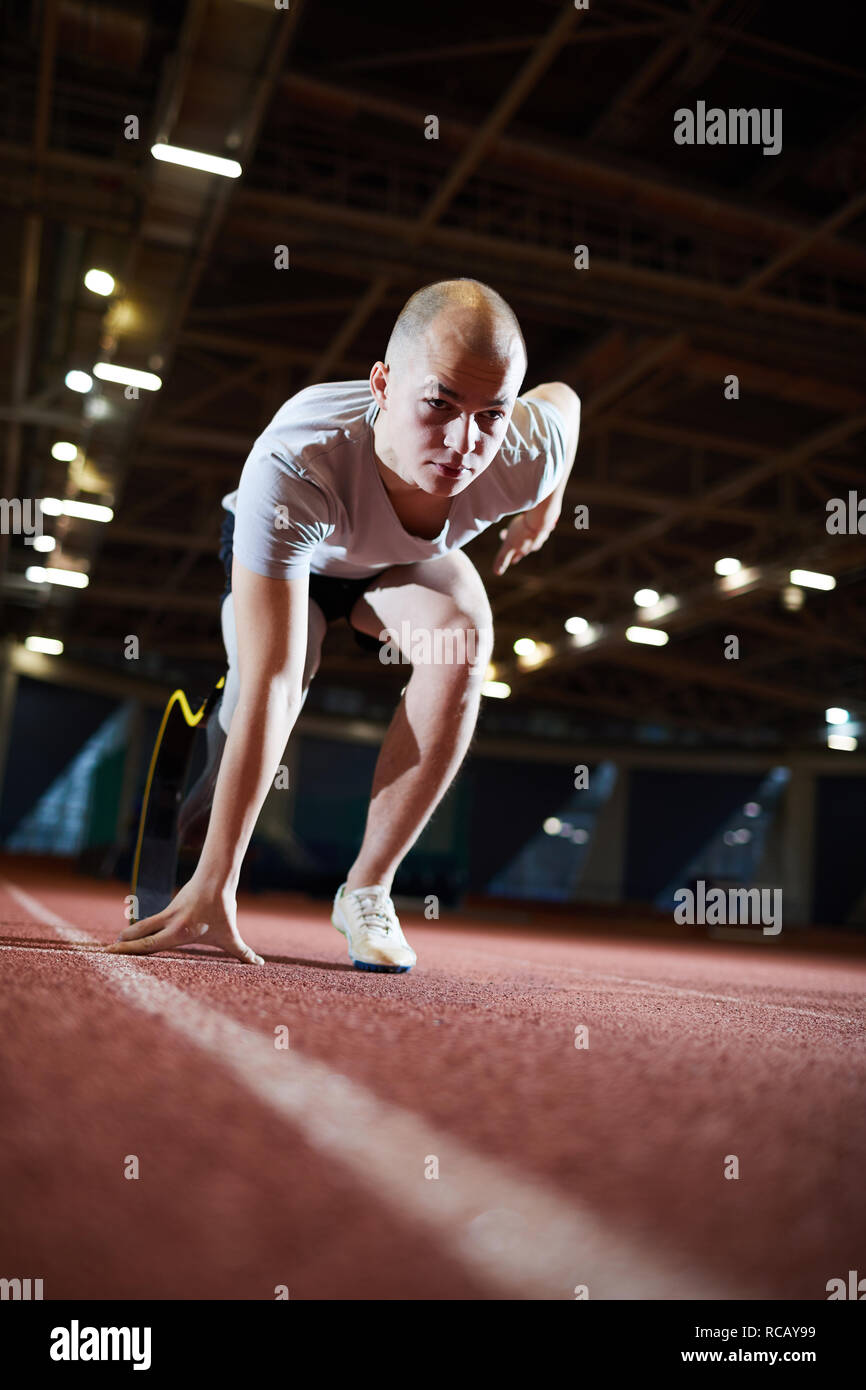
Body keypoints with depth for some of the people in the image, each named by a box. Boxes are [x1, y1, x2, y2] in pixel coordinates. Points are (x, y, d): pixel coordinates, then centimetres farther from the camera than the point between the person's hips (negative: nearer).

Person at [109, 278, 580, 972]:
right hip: (291, 556, -1)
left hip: (404, 563, 2)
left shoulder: (526, 456, -36)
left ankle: (368, 889, -17)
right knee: (251, 717, -21)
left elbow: (563, 397, -8)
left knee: (464, 635, -30)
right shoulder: (291, 469, -46)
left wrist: (544, 506, 9)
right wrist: (213, 884, -44)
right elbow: (268, 687, -47)